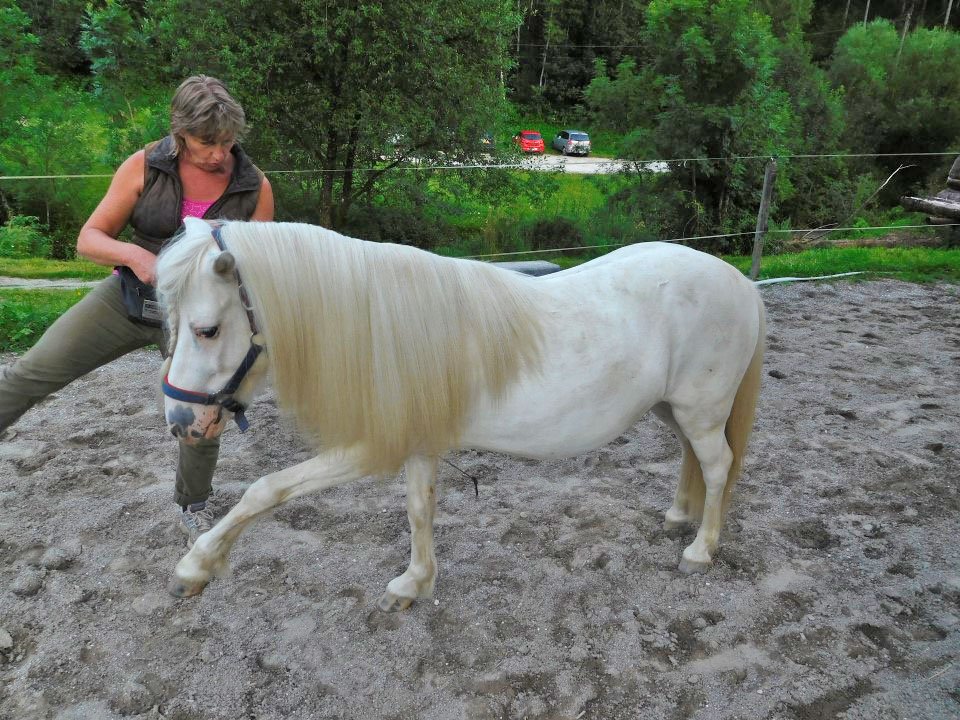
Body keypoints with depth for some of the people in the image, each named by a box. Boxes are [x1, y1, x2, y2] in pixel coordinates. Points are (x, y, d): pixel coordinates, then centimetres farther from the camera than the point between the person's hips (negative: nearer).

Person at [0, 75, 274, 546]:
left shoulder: (255, 188, -11)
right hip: (127, 298, 1)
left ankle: (193, 509, 33)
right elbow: (89, 239, -8)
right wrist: (132, 254, -29)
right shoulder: (143, 167, -12)